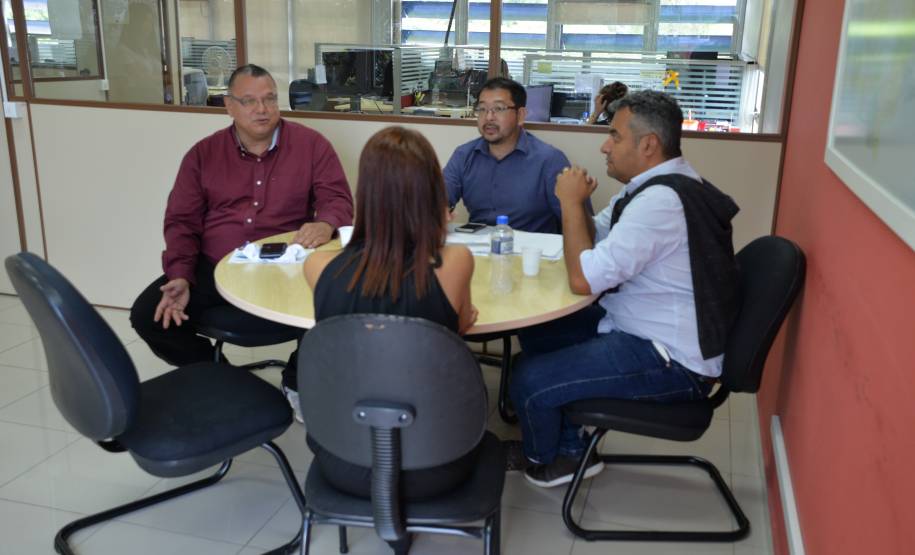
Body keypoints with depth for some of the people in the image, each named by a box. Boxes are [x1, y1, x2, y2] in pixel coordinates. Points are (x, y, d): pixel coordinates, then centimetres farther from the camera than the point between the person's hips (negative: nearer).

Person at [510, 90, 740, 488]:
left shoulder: (661, 200, -26)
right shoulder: (654, 184, 8)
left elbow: (583, 279, -26)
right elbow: (593, 238, 18)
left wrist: (571, 201, -15)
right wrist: (576, 201, -4)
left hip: (670, 363, -11)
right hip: (636, 327, 11)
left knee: (529, 381, -15)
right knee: (537, 334, 13)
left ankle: (542, 459, 20)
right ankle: (568, 451, 23)